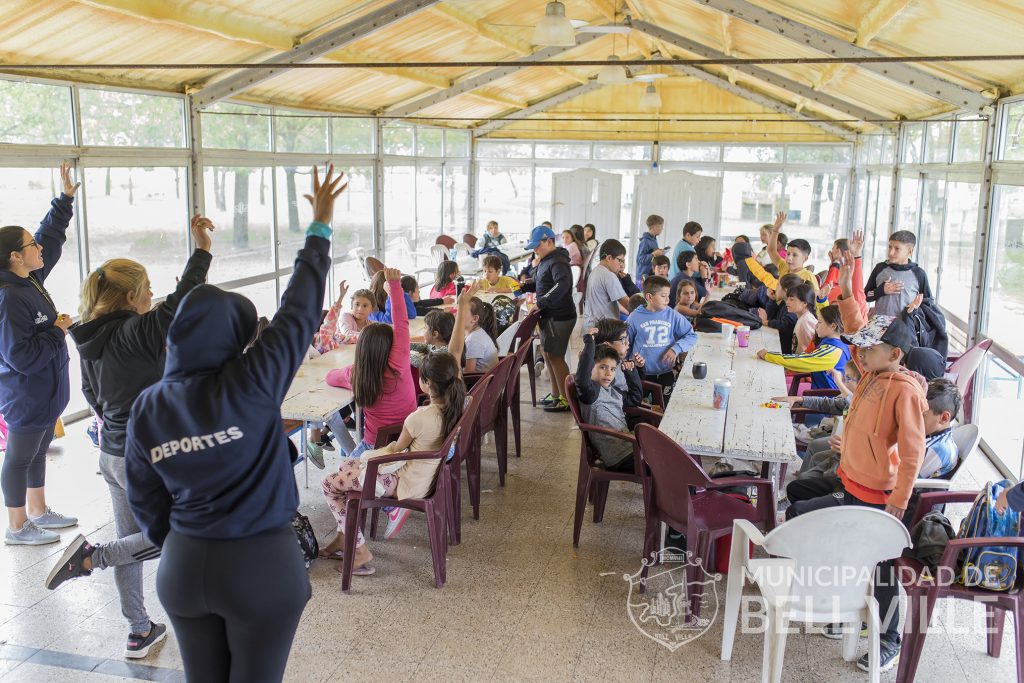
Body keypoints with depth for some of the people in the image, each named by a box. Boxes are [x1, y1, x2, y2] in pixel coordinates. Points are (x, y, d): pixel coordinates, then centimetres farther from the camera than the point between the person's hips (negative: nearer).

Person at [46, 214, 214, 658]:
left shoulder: (90, 338, 4)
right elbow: (179, 304, -31)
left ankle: (139, 633, 27)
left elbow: (92, 394, 14)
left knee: (131, 540, 16)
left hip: (112, 451, 9)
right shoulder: (135, 333, -20)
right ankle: (90, 556, 0)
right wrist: (202, 250, -29)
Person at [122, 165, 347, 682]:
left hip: (183, 568, 4)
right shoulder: (251, 384, -19)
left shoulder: (147, 407, -5)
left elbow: (146, 501, 4)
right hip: (262, 565, -4)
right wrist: (320, 226, -2)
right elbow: (299, 310, -12)